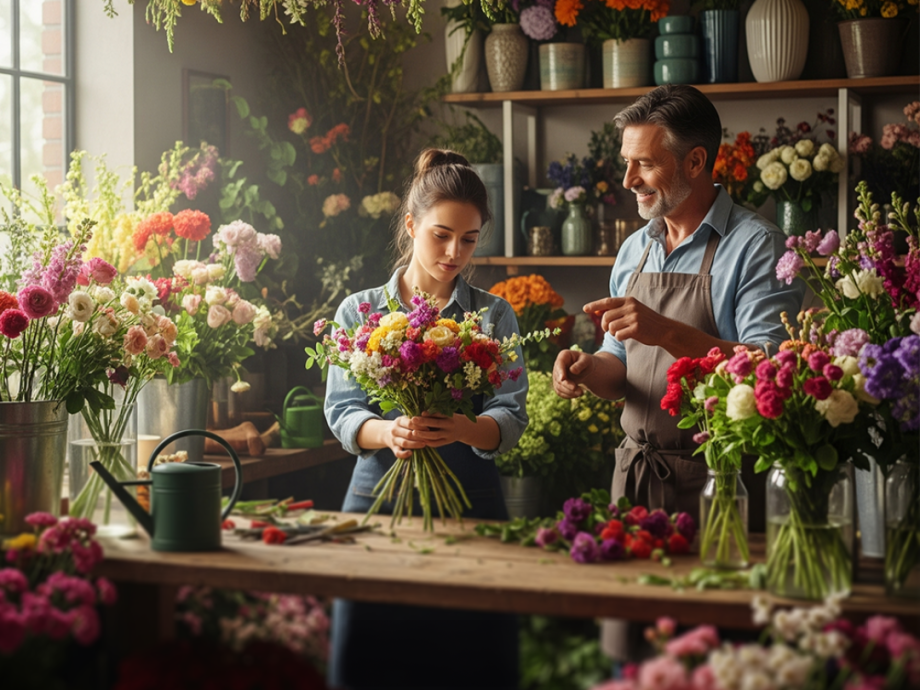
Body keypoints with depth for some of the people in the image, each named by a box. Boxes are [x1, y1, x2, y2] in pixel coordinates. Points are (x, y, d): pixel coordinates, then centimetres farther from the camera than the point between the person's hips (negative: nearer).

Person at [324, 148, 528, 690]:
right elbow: (342, 411, -1)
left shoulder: (493, 315, 7)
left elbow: (512, 416, -3)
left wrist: (465, 430, -26)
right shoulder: (359, 312, 8)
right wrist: (388, 432, -23)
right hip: (379, 496, 0)